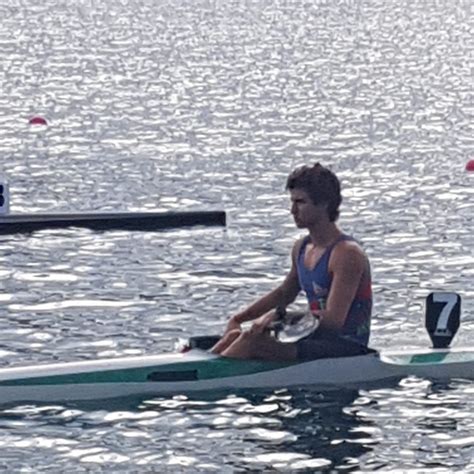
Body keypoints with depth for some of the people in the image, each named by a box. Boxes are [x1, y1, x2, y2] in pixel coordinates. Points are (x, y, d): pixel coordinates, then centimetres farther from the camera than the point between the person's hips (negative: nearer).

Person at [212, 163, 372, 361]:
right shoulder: (301, 248, 12)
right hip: (316, 341, 9)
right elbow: (284, 293, 28)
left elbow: (334, 320, -24)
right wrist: (238, 319, 17)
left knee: (252, 341, -24)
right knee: (235, 336, 0)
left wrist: (279, 316, -22)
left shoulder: (347, 254, -16)